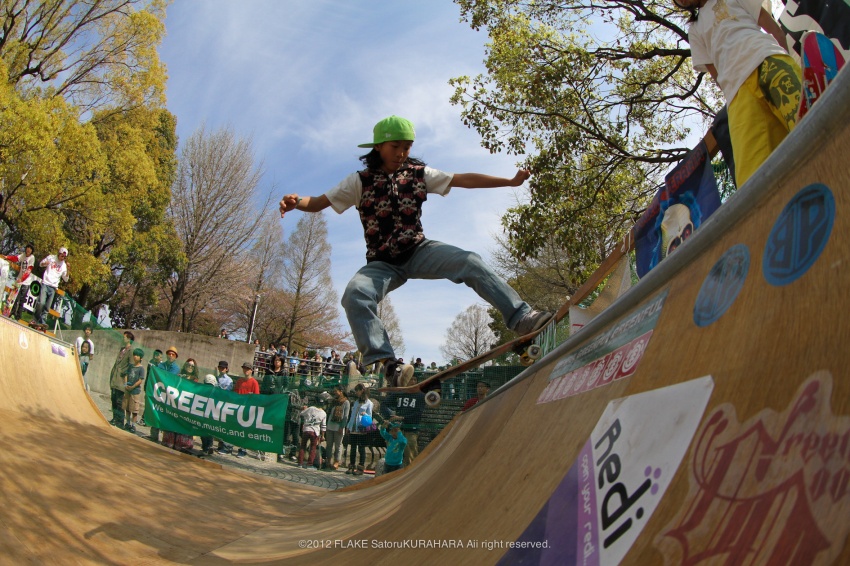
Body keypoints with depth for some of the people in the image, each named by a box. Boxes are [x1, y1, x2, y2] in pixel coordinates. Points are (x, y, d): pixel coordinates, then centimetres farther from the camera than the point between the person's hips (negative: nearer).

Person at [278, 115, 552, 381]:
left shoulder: (419, 173, 5)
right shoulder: (360, 181, 0)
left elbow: (465, 179, -1)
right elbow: (319, 203, -5)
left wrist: (510, 181, -8)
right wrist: (296, 202, -28)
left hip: (419, 251, 1)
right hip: (383, 263, -1)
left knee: (470, 262, -22)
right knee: (355, 295, -30)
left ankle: (520, 316, -20)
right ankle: (381, 361, -30)